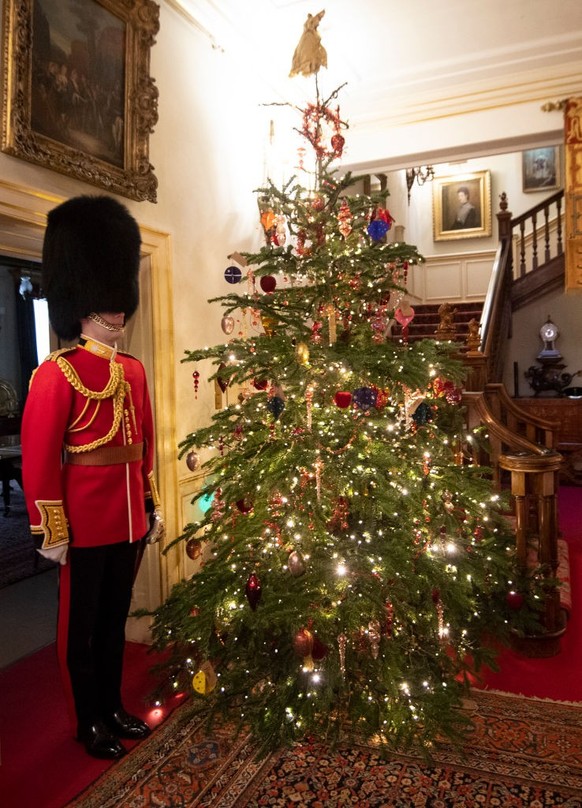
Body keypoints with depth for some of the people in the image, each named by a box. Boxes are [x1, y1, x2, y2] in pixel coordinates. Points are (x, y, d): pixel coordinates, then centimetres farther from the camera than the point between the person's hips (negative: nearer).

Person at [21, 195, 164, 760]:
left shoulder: (134, 370, 7)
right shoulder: (57, 373, -14)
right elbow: (39, 458, -15)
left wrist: (153, 506, 14)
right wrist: (52, 532, -13)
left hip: (130, 520, 7)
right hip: (84, 525, -6)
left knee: (116, 617, 21)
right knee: (80, 625, 13)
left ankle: (113, 706, 40)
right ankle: (89, 723, 32)